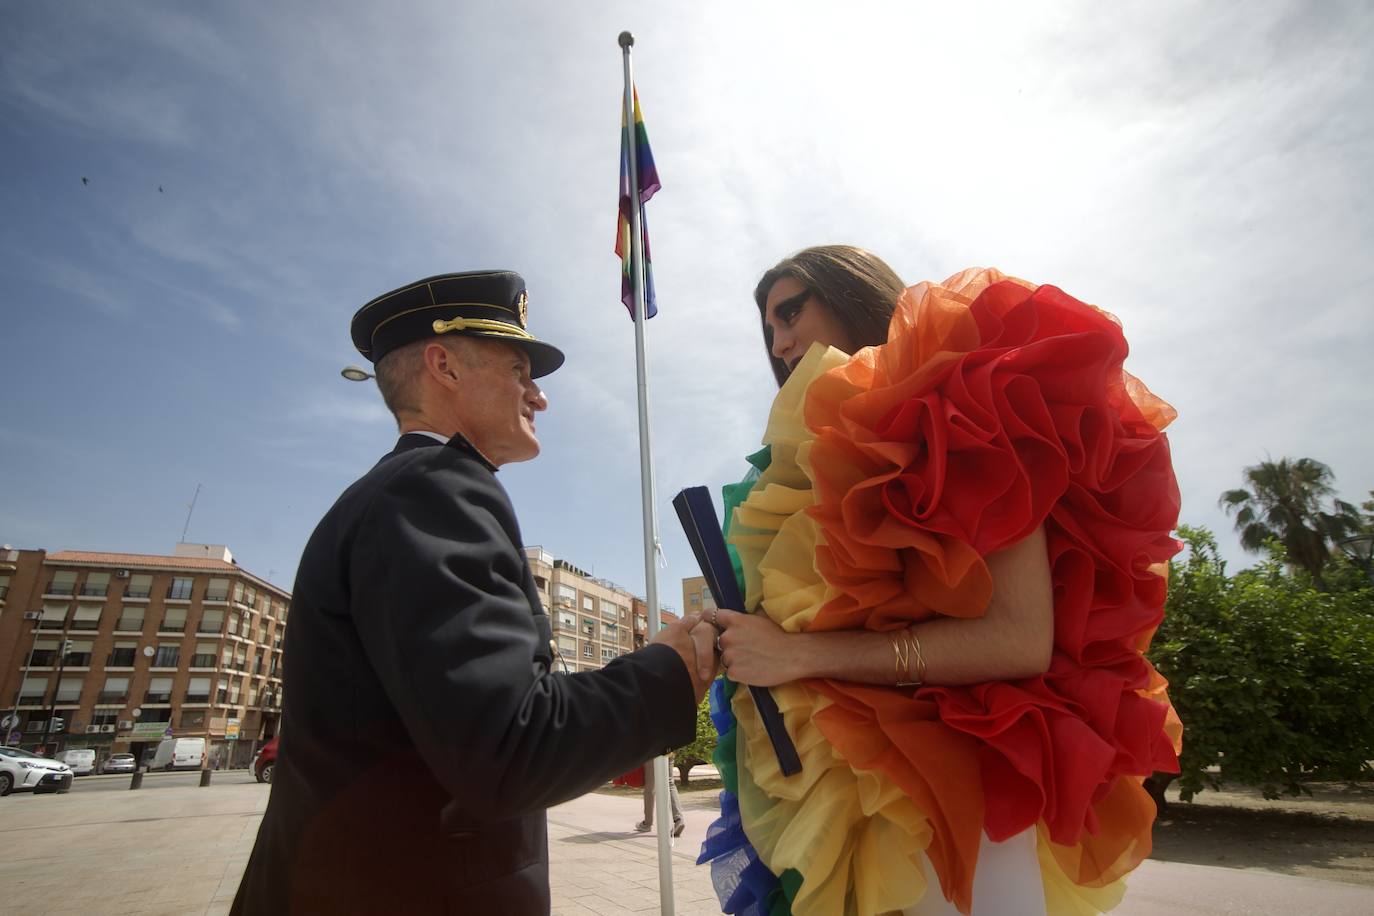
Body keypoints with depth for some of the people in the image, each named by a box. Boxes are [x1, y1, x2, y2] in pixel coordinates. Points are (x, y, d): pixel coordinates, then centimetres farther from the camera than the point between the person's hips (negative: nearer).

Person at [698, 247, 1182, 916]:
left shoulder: (962, 401, -9)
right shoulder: (825, 453, 13)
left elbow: (1023, 638, -19)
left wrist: (803, 653, -20)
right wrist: (740, 638, -4)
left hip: (945, 793, -6)